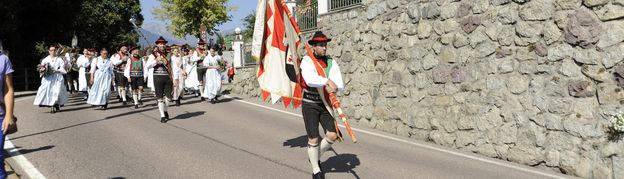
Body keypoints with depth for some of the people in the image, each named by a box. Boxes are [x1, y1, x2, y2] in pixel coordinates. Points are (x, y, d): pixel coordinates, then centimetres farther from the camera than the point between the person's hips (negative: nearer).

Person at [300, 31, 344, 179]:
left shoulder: (331, 63, 3)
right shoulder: (307, 61, -10)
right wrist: (328, 81, -30)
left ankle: (315, 157, 23)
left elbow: (340, 85, -5)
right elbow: (310, 79, -31)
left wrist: (333, 87, -25)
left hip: (324, 104, 4)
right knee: (313, 139, 0)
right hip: (310, 104, -4)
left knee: (332, 135, -5)